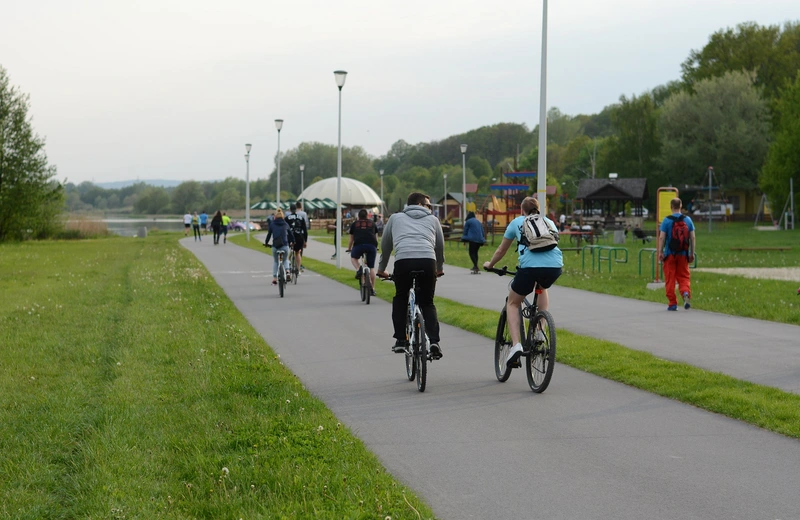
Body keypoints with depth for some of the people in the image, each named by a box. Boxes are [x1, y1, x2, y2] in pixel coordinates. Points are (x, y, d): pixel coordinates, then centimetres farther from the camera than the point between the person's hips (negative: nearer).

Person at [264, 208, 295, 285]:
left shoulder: (272, 224, 5)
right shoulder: (285, 224, 9)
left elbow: (269, 234, 10)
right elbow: (290, 234, 17)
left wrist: (266, 243, 24)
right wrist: (293, 242, 32)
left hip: (275, 246, 0)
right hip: (284, 245, 0)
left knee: (275, 261, 20)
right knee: (285, 259, 23)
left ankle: (274, 278, 11)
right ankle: (287, 271, -5)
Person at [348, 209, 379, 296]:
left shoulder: (354, 224, 20)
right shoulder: (372, 223, 23)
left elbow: (351, 240, 27)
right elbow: (376, 237, 31)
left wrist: (349, 248, 44)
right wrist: (376, 247, 49)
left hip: (359, 245, -1)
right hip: (372, 246, 1)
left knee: (353, 257, 28)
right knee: (371, 267, 11)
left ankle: (358, 269, -1)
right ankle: (373, 289, 10)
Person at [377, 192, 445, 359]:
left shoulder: (395, 218, 26)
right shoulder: (432, 219, 26)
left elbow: (385, 246, 32)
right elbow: (440, 246, 35)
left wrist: (381, 269, 45)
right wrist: (439, 269, 51)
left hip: (403, 261, 0)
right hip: (427, 262, 0)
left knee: (400, 299, 23)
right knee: (427, 303, 15)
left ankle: (401, 340, 13)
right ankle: (433, 341, -4)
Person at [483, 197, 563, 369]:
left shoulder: (517, 222, 23)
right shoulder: (549, 222, 28)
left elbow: (501, 251, 31)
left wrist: (490, 264, 50)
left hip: (530, 266, -3)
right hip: (555, 266, 3)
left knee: (512, 303, 18)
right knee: (542, 288, 38)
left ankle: (516, 345, -2)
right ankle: (540, 331, 25)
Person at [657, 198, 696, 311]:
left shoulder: (666, 220, -5)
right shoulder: (688, 219, 4)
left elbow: (662, 238, -8)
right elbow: (692, 238, 4)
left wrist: (660, 252, -2)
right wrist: (692, 253, 10)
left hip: (670, 254, -2)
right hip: (683, 254, 2)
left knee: (670, 279, 4)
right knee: (684, 277, 11)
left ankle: (672, 303, 4)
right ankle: (686, 292, -18)